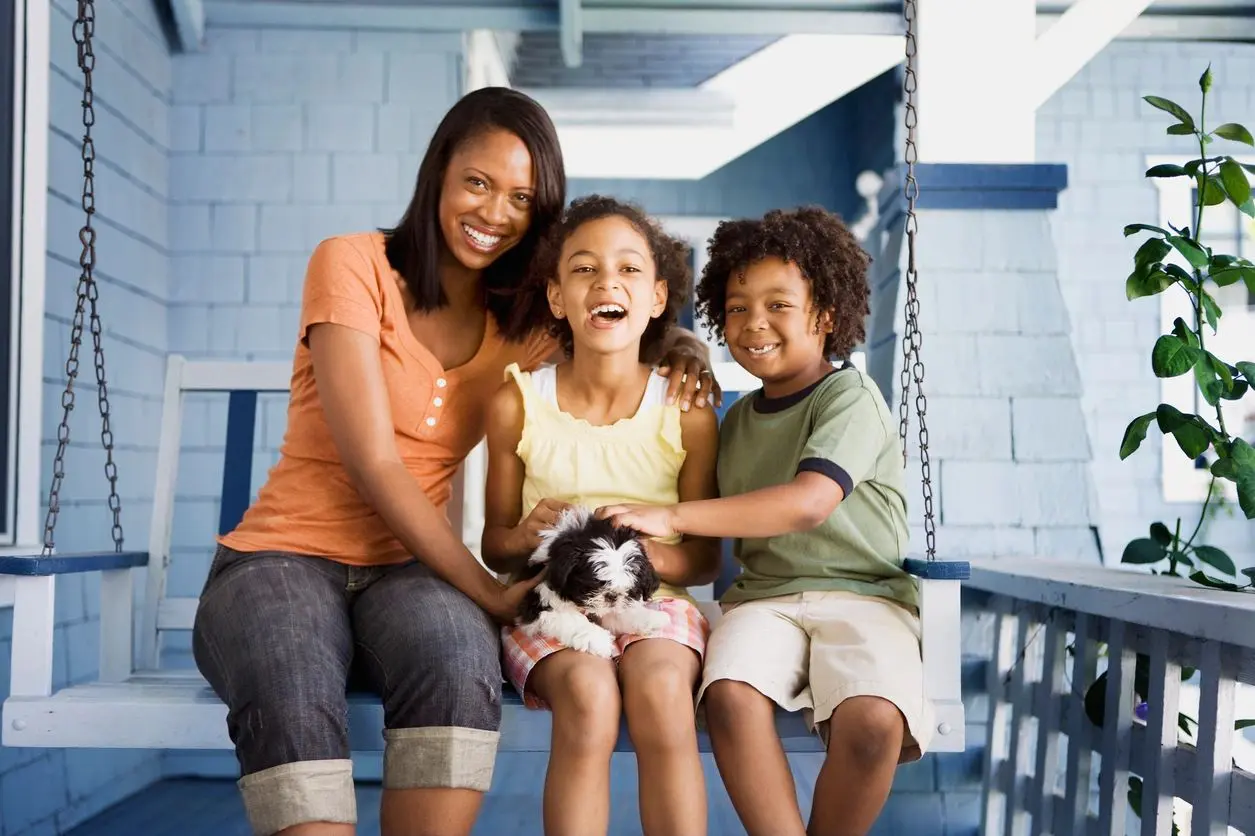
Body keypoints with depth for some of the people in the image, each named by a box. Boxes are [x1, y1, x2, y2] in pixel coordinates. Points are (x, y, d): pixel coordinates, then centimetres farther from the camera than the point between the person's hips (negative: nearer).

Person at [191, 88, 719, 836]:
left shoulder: (526, 321, 11)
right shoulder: (353, 264, -5)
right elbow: (374, 461, -13)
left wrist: (682, 347, 0)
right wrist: (488, 593, -18)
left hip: (404, 572, 4)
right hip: (283, 558, -3)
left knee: (459, 663, -35)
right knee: (296, 702, -40)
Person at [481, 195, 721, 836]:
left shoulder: (688, 414, -1)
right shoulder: (518, 403, 0)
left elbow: (705, 559, 5)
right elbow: (494, 545, 8)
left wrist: (649, 553, -16)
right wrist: (526, 536, -15)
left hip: (655, 598, 0)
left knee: (660, 690, -33)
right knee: (588, 695, -33)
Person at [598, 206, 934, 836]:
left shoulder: (850, 398, -3)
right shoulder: (737, 419, 19)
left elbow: (808, 502, -20)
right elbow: (722, 533, 24)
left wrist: (672, 516, -23)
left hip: (862, 592, -4)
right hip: (763, 595, 4)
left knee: (873, 721, -33)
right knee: (729, 694, -30)